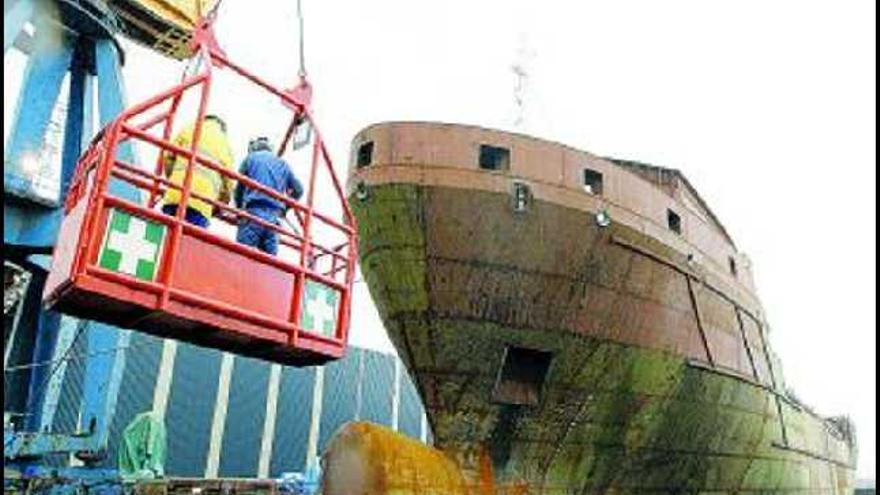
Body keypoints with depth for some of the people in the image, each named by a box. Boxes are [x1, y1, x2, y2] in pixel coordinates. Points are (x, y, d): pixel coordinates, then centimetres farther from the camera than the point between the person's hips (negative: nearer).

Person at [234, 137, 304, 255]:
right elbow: (298, 190, 22)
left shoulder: (250, 158, 14)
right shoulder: (283, 164, 23)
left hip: (254, 212, -4)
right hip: (274, 217, 4)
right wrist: (283, 208, 33)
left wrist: (239, 209, 28)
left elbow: (239, 188, 13)